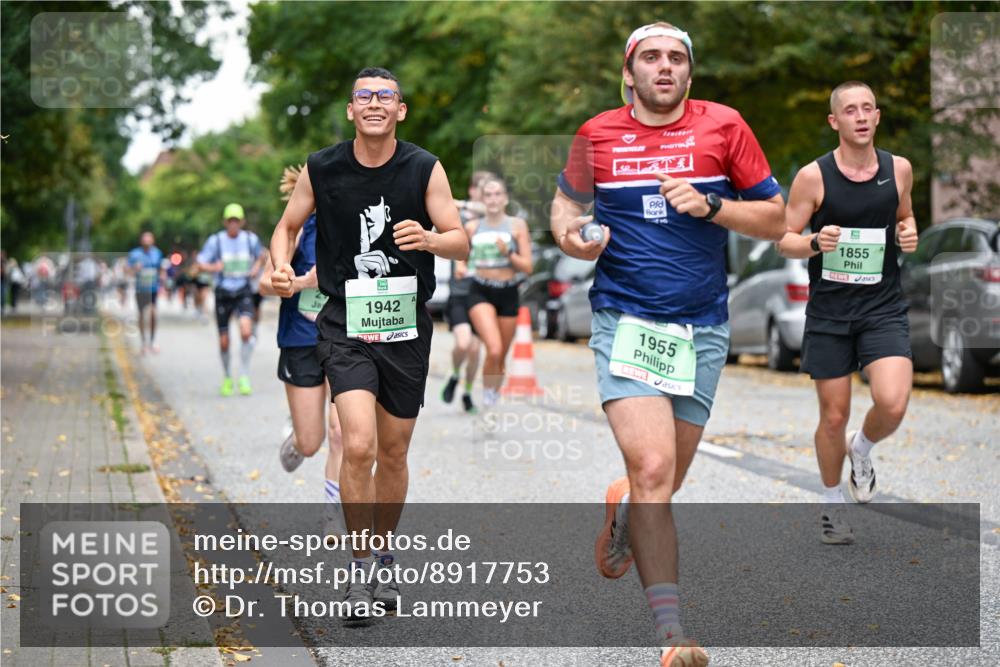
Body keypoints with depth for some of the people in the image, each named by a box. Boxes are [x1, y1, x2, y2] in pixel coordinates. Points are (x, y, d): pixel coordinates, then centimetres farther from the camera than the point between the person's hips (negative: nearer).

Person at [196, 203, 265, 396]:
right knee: (224, 342, 5)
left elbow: (261, 256, 19)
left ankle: (244, 376, -10)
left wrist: (256, 268, -1)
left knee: (246, 332, -24)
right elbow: (200, 263, -5)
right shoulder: (215, 241, -7)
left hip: (243, 292, 0)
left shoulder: (250, 239, 0)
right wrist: (214, 267, -25)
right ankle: (227, 377, 30)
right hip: (223, 293, 0)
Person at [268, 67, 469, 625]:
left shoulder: (425, 169, -3)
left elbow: (461, 244, -4)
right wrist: (282, 267, -8)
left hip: (407, 325, 2)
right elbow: (288, 226, 12)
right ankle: (360, 570, -4)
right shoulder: (321, 169, -2)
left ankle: (385, 559, 32)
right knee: (359, 446, -18)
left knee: (393, 453, 11)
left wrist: (428, 238, -25)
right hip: (346, 322, -1)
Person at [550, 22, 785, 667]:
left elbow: (775, 220, 6)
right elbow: (566, 200, 22)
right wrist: (571, 234, 0)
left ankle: (621, 515, 49)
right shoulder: (597, 134, 4)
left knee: (665, 482, 12)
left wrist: (710, 206, -11)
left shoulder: (724, 126, 3)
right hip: (625, 322, -2)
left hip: (702, 329, 2)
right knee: (653, 469, -19)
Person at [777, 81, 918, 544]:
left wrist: (909, 233, -3)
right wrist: (815, 243, -23)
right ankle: (832, 503, 30)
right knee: (834, 417, 6)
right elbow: (784, 241, -2)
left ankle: (862, 449, 16)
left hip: (884, 308, 1)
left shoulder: (899, 169, 1)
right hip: (829, 312, -1)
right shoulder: (813, 176, -8)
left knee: (893, 404, -19)